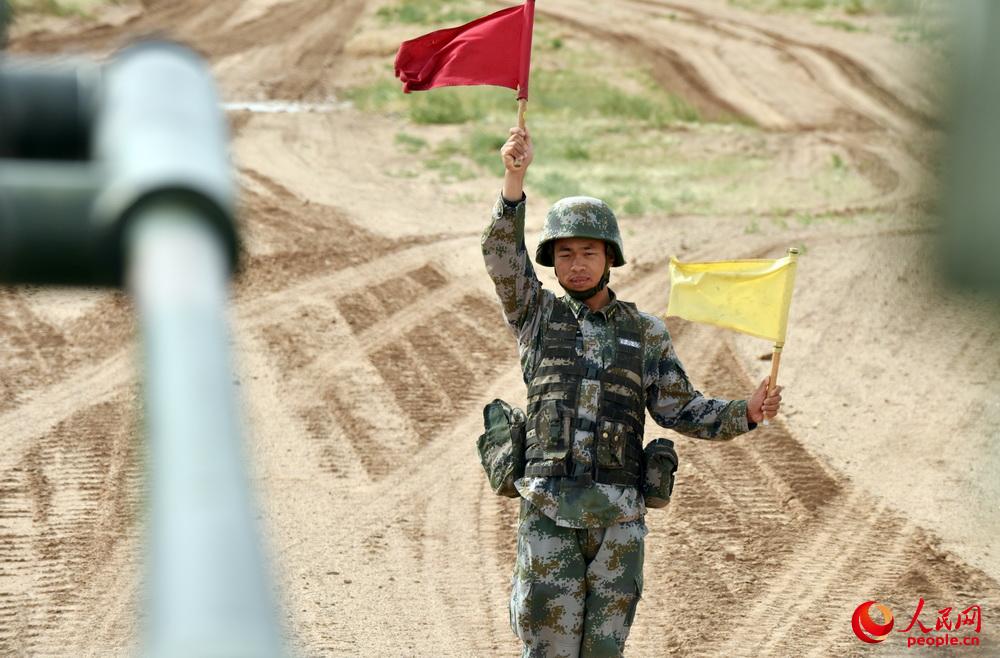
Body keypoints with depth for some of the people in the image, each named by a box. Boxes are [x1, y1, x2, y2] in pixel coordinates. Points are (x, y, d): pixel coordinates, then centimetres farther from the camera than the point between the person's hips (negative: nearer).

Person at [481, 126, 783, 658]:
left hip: (619, 516, 2)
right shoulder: (537, 316, 8)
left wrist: (745, 413, -6)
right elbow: (503, 256, -7)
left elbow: (681, 409, 10)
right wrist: (514, 179, -21)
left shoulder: (645, 332, 12)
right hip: (548, 510, -1)